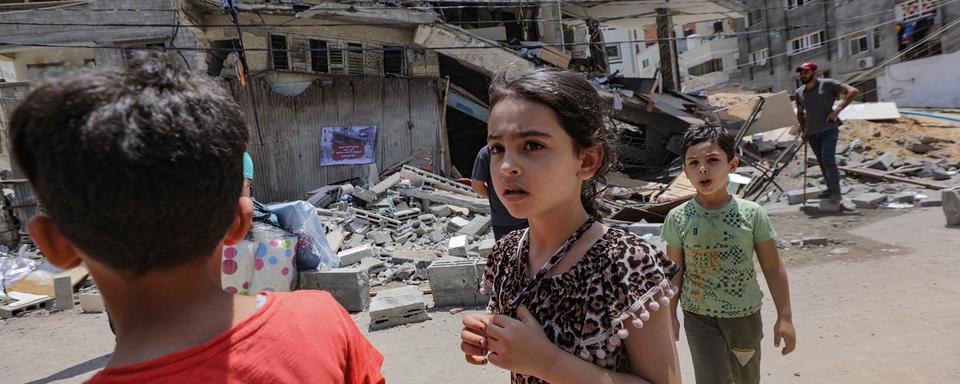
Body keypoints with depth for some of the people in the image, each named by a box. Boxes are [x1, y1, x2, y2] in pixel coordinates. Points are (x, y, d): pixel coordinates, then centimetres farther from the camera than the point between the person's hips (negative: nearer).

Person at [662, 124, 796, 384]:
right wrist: (670, 316, 0)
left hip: (745, 314, 2)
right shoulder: (678, 218, -11)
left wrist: (784, 317, -1)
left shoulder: (752, 214, -11)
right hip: (700, 317, -1)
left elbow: (773, 268, -4)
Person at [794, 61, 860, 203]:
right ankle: (830, 189, 22)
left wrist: (837, 110, -17)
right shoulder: (799, 93, 10)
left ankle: (836, 192, -6)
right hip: (812, 133, 5)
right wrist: (804, 130, 16)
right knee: (821, 162, 11)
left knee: (828, 159, -14)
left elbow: (853, 91, -10)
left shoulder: (828, 84, -5)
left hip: (829, 129, -5)